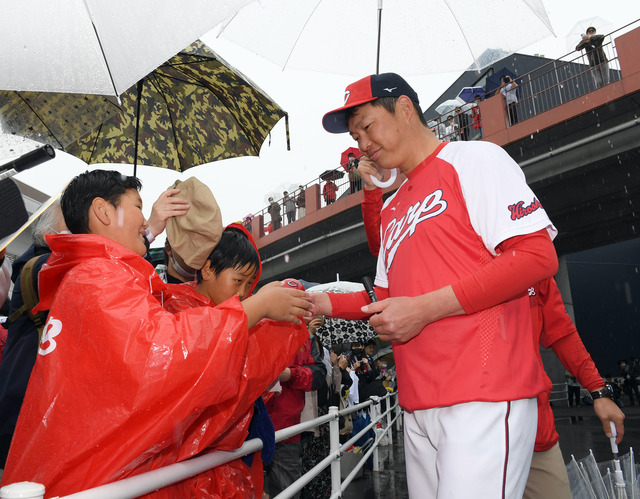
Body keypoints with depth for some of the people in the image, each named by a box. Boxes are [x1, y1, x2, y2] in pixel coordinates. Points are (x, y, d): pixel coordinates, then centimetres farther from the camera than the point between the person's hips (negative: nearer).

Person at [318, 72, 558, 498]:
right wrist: (326, 303, 8)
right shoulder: (392, 208, 22)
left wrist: (425, 308, -16)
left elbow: (538, 256, -13)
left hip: (484, 397, -7)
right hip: (418, 404, 8)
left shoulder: (474, 159, -1)